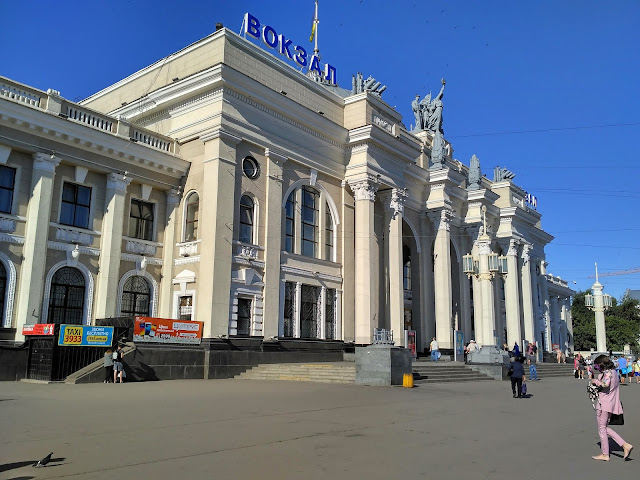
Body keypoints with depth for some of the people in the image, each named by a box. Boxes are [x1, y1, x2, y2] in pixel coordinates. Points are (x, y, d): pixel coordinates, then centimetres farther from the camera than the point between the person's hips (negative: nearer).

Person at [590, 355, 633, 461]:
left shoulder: (607, 372, -14)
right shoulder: (613, 371, 15)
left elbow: (605, 384, -30)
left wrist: (595, 381, -13)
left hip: (604, 404, -10)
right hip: (611, 403, 10)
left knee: (602, 428, 1)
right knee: (605, 427, 17)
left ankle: (605, 454, 8)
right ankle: (625, 445, 9)